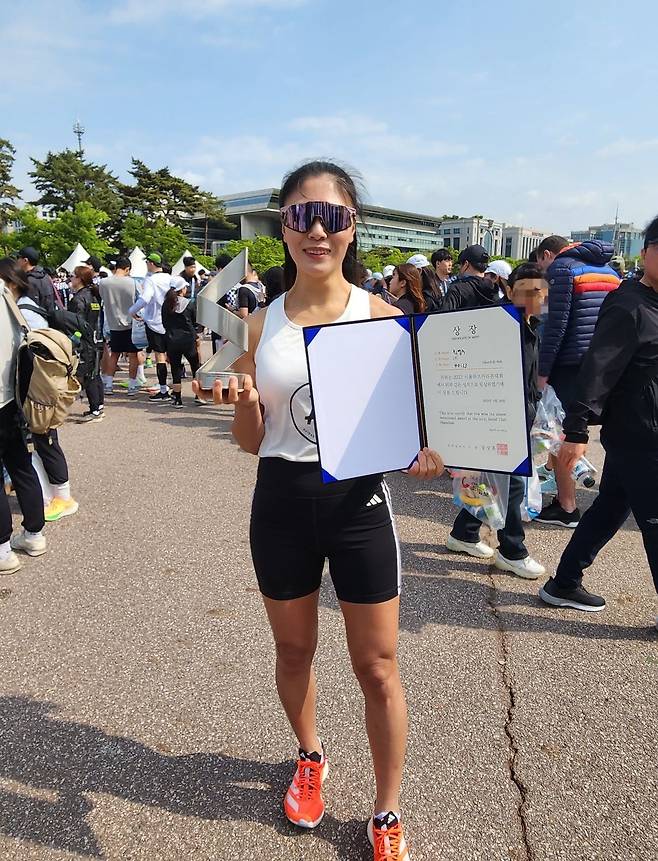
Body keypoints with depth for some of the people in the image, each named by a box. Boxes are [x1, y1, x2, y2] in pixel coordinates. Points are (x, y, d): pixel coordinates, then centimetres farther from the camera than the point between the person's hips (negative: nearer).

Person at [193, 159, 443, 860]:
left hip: (358, 500, -2)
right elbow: (251, 441, 5)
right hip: (281, 501, 3)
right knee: (293, 651, 21)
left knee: (377, 669, 9)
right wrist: (242, 402, -16)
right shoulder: (262, 324, 1)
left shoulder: (381, 317, -5)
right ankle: (310, 758, 52)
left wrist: (424, 453, -21)